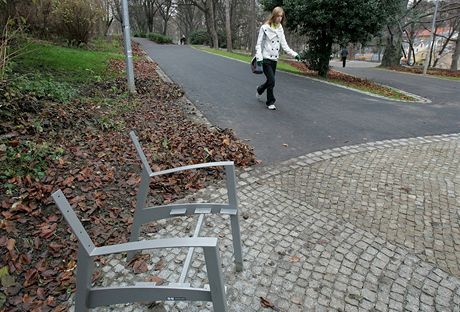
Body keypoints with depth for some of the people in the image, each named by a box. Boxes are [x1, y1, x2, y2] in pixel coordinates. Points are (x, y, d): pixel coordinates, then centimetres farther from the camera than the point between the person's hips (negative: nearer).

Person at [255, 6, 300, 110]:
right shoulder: (265, 27, -8)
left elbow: (284, 44, 7)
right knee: (271, 81, -10)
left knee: (270, 81, 13)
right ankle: (270, 102, 8)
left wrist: (294, 54, -4)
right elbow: (259, 43, -7)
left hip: (274, 59, 6)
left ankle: (260, 90, 44)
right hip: (266, 59, -6)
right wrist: (259, 57, -19)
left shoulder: (280, 29, 9)